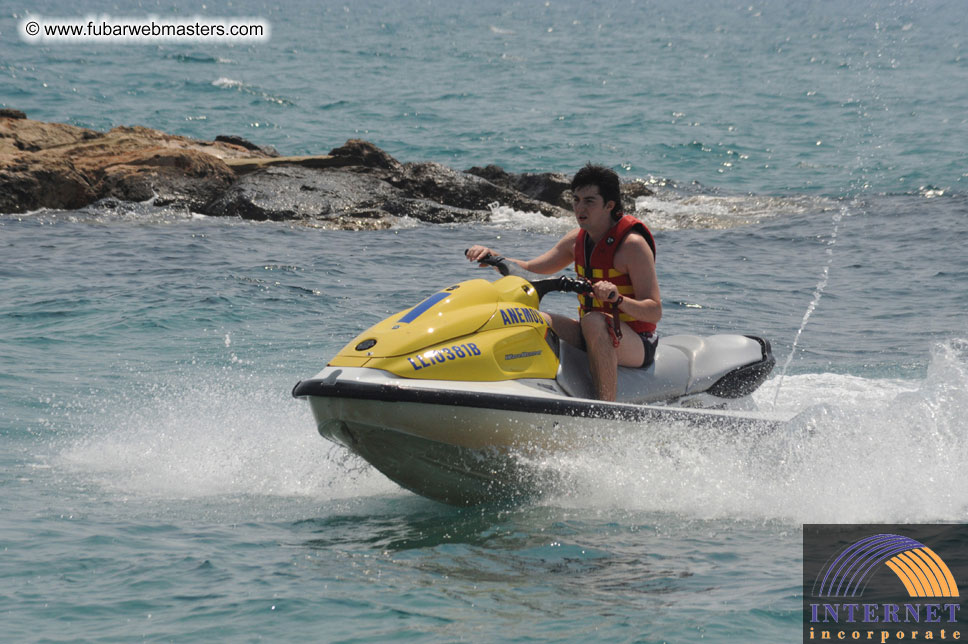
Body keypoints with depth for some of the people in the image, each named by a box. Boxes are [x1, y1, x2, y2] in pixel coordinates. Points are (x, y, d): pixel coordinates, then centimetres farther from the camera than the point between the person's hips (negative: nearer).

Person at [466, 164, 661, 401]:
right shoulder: (577, 239, 7)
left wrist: (617, 299, -39)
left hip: (636, 344, -8)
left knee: (593, 321, -38)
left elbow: (654, 312, -21)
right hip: (592, 336, 8)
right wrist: (492, 257, -2)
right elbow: (530, 270, 15)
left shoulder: (633, 244, -15)